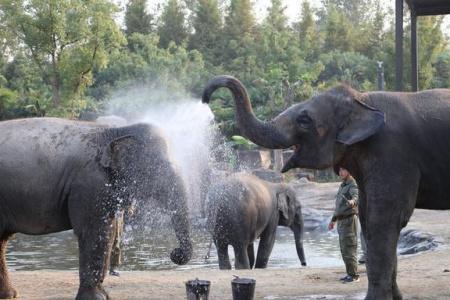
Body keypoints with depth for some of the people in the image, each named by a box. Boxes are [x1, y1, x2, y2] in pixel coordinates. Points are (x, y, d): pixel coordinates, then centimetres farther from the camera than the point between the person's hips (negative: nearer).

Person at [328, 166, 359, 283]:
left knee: (349, 248, -10)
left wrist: (352, 202, -60)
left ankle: (354, 275, -7)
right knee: (344, 250, 11)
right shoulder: (343, 186, 17)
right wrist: (333, 220, 32)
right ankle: (350, 273, 17)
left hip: (349, 220, -9)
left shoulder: (353, 186, -13)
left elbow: (356, 197, -37)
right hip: (341, 221, 9)